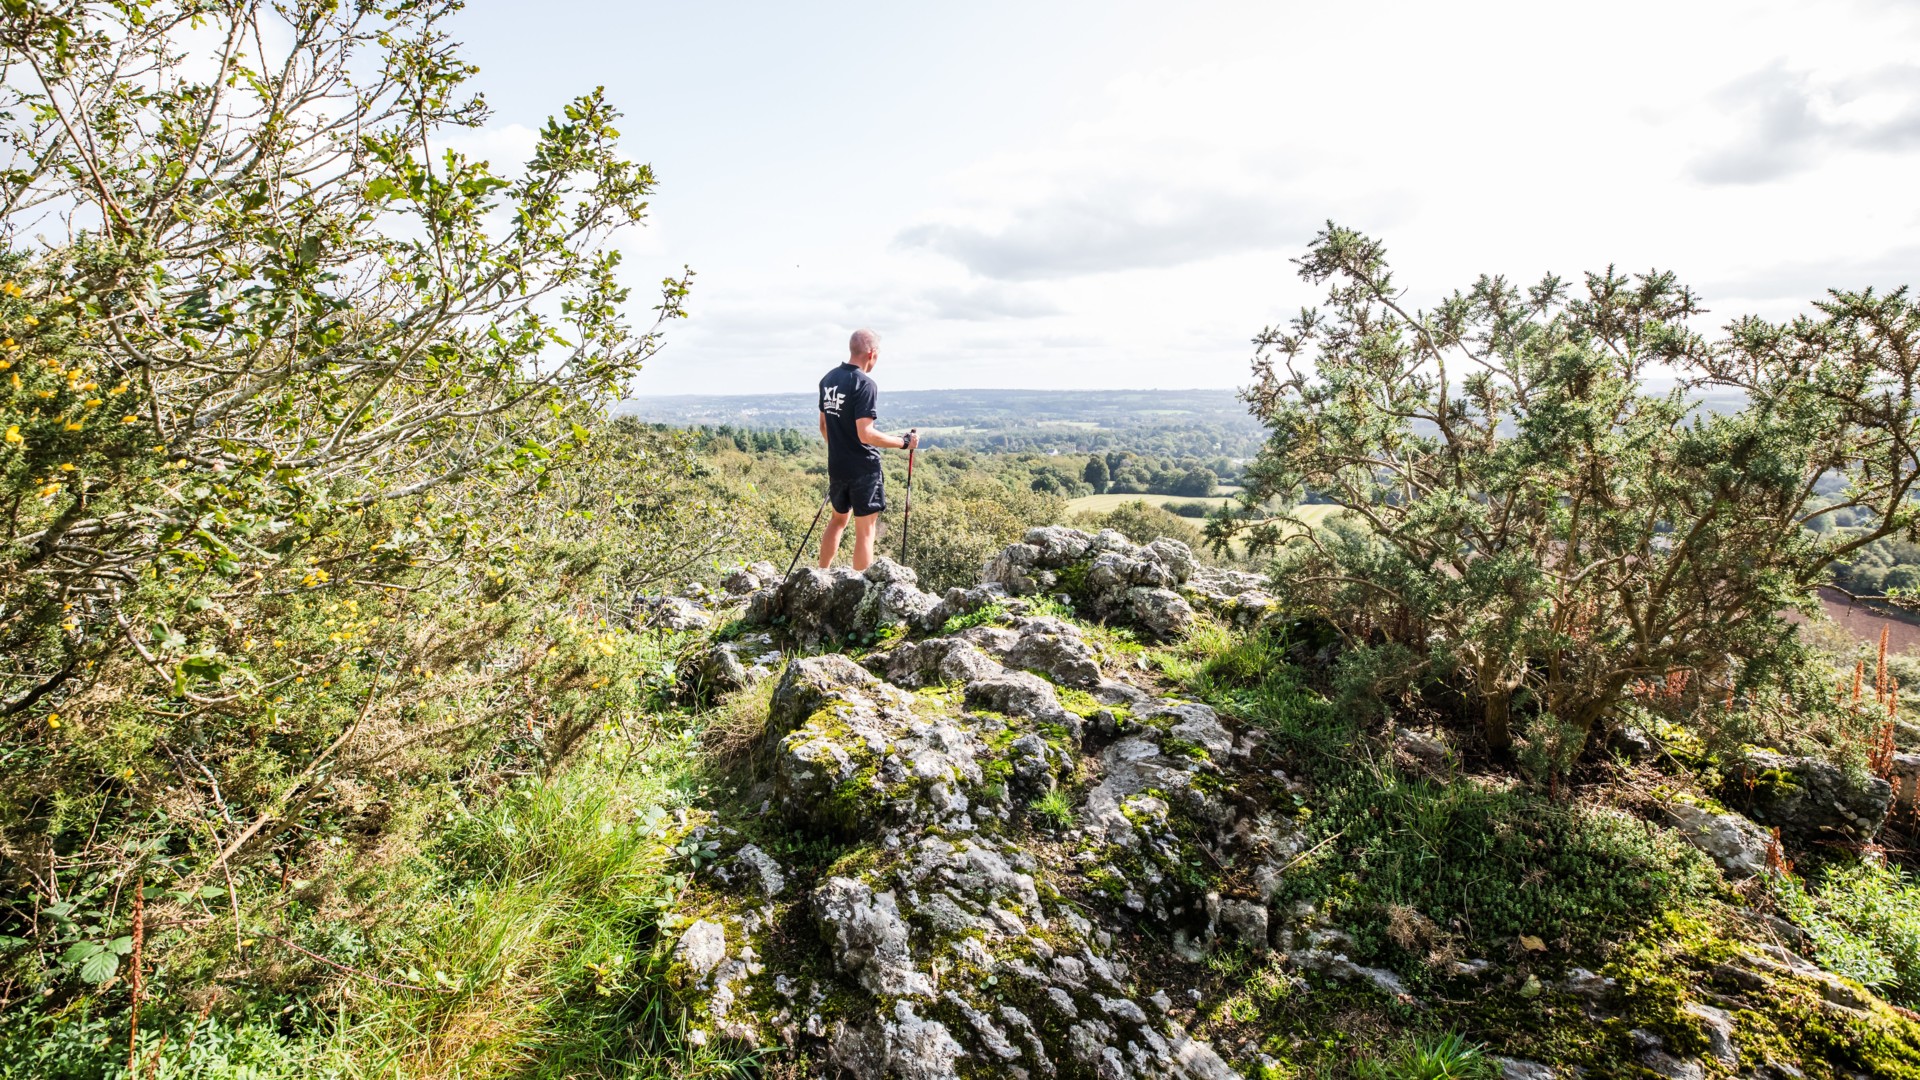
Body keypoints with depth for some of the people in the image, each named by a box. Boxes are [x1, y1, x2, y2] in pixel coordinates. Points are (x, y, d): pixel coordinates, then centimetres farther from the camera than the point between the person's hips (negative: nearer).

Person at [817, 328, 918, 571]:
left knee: (838, 519, 24)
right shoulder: (864, 384, -18)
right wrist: (903, 442, -16)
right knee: (865, 530, 1)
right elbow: (865, 434, -24)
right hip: (864, 469, -8)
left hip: (836, 466, 8)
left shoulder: (828, 379, 8)